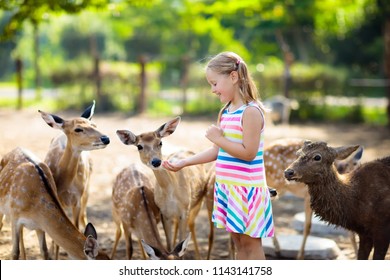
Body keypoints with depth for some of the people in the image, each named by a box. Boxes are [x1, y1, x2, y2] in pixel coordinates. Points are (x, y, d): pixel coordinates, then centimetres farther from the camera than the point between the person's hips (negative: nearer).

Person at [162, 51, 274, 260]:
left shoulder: (251, 111, -17)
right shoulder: (226, 111, 11)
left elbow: (248, 153, -21)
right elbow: (218, 150, 14)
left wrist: (218, 138, -17)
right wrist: (183, 163, 10)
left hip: (246, 188, -9)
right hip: (227, 187, 9)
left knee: (251, 243, -1)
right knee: (238, 241, 15)